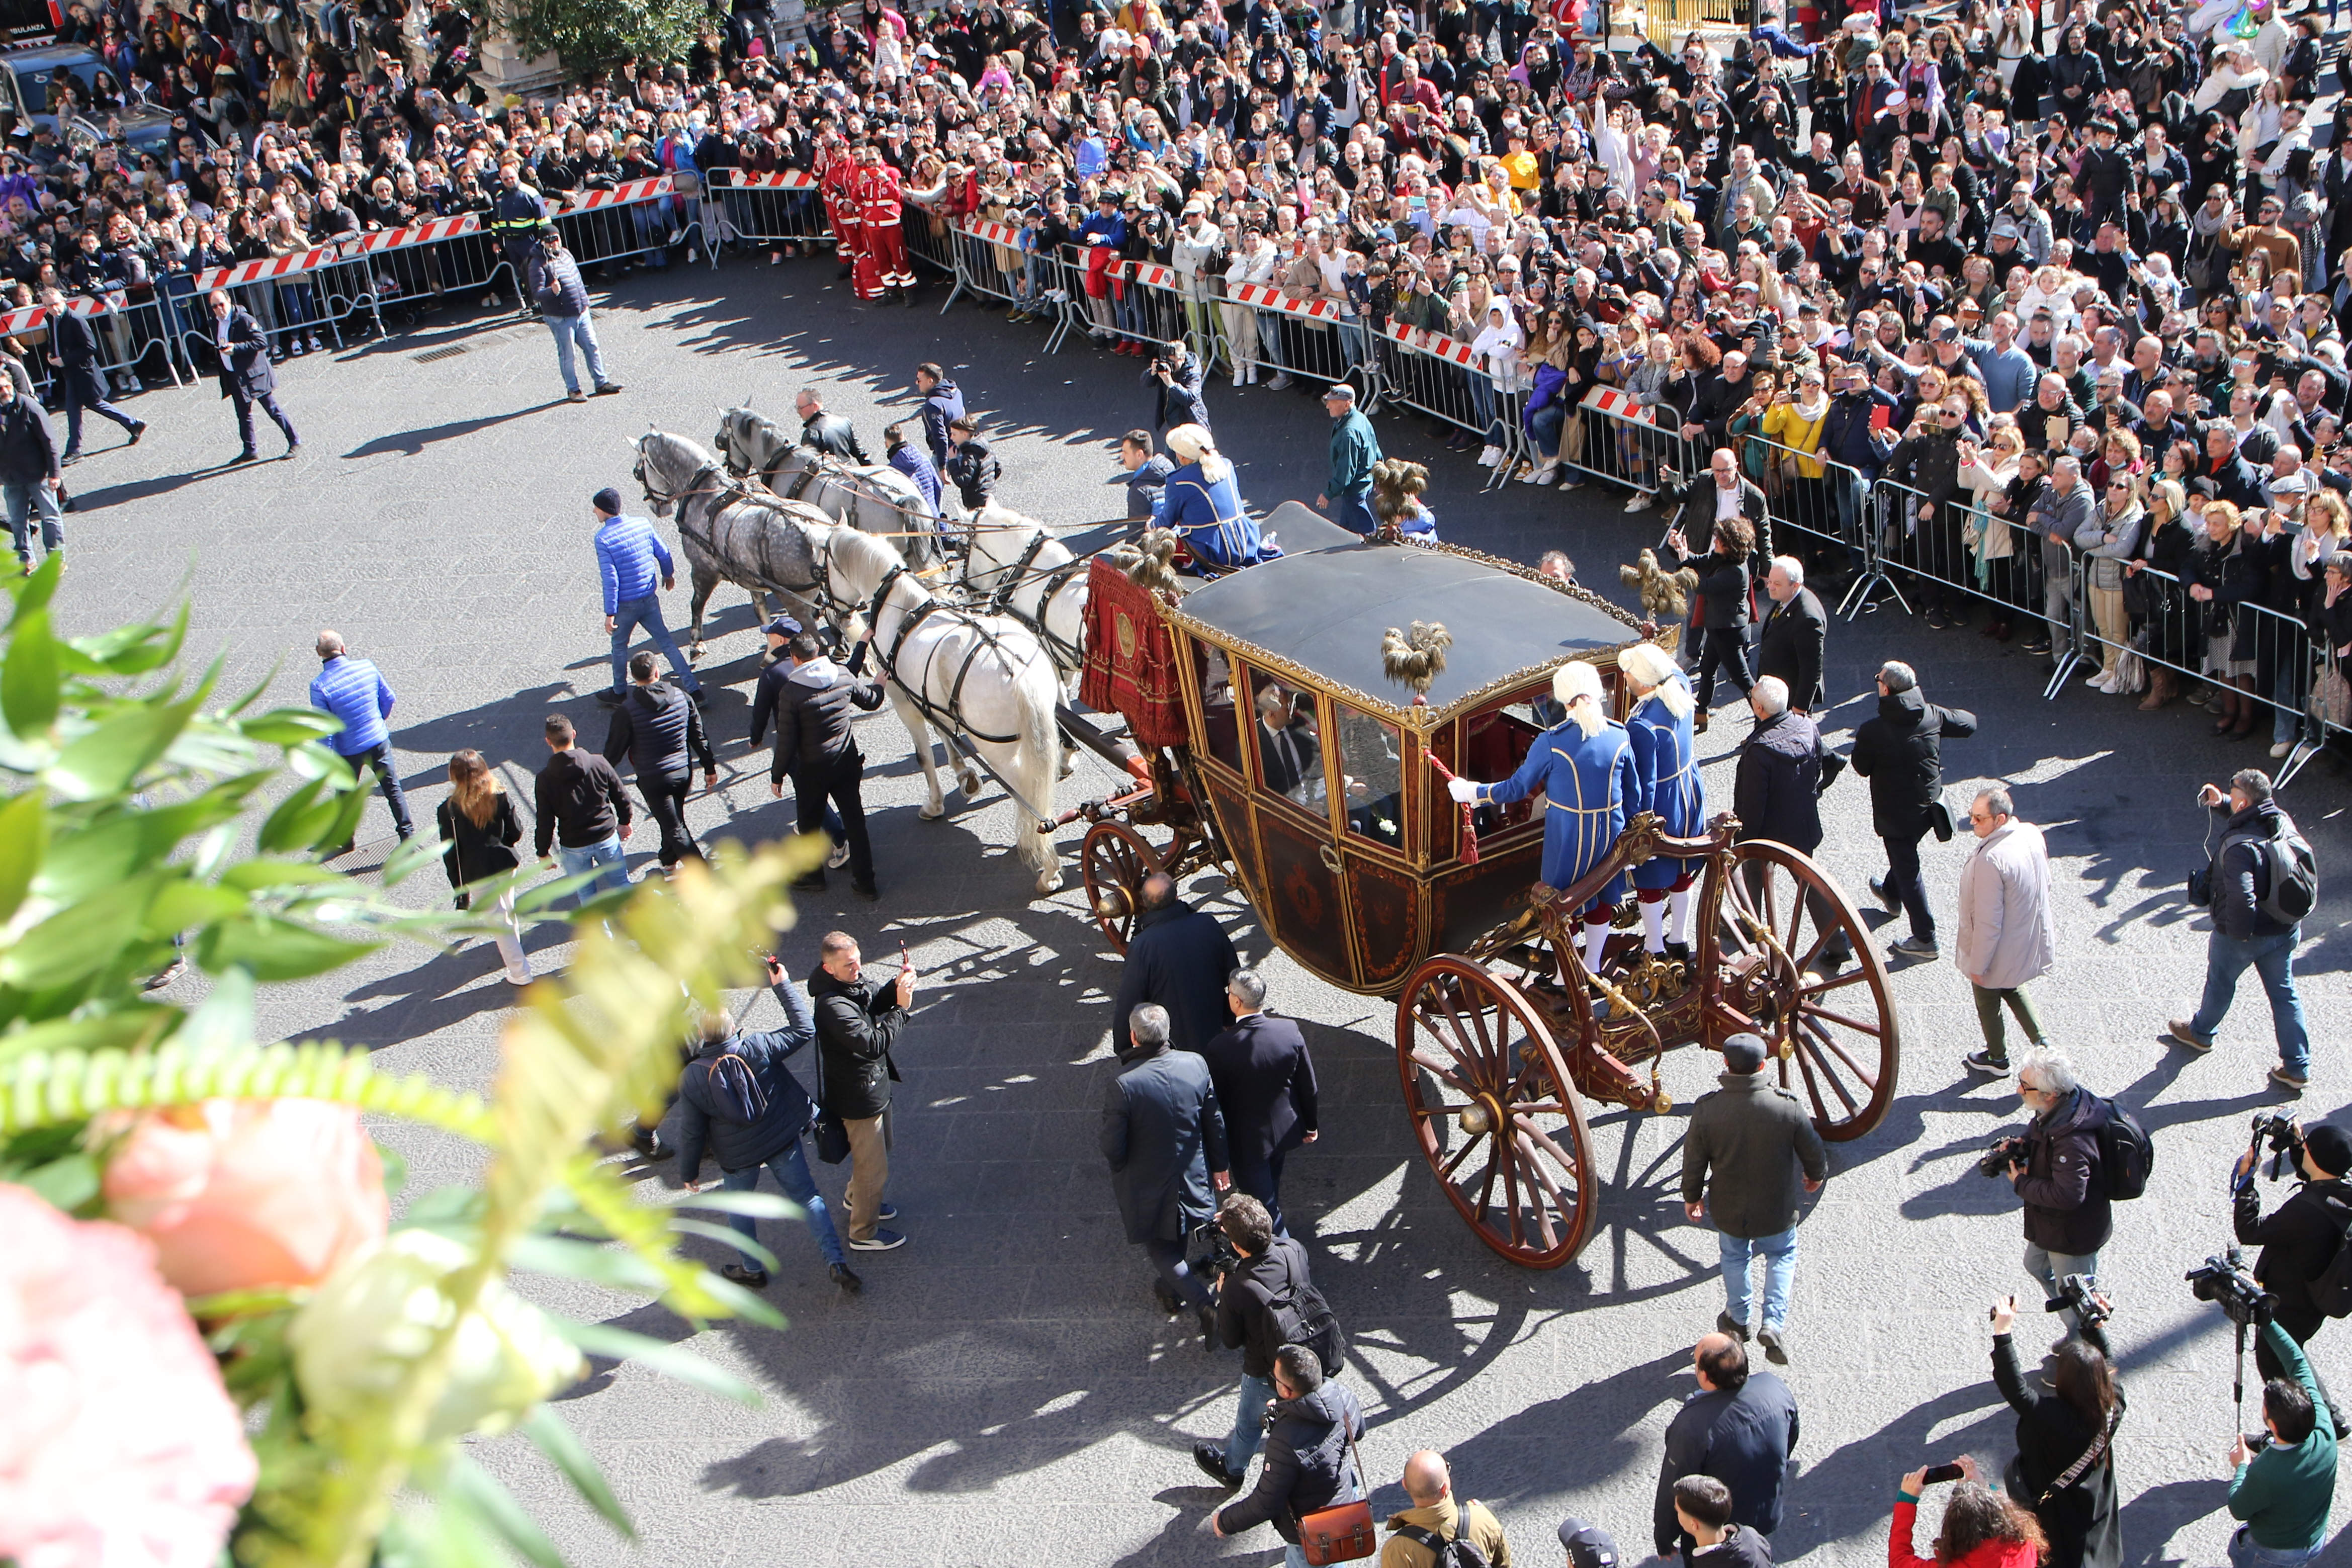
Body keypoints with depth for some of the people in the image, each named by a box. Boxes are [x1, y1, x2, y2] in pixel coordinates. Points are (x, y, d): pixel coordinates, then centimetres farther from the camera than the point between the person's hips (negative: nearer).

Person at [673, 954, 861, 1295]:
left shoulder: (691, 1077, -18)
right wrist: (783, 984, -6)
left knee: (738, 1209, 24)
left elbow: (690, 1132, -9)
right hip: (783, 1140, 1)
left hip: (737, 1156, -1)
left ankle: (753, 1271, 36)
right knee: (808, 1198, 13)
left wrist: (688, 1172, 5)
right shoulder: (757, 1046, -19)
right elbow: (804, 1029, -10)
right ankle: (837, 1263, 9)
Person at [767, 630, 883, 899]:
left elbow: (786, 740, -14)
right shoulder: (843, 676, -5)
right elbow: (871, 702, 12)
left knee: (809, 823, 16)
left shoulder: (790, 691, -17)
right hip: (848, 763, 4)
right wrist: (878, 685, 34)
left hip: (812, 769, -4)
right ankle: (865, 882, 17)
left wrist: (777, 776, -3)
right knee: (854, 820, 12)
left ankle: (813, 877, 30)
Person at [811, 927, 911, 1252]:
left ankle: (857, 1199, 54)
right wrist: (901, 1007, -34)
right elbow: (873, 1044, -38)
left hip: (875, 1087, 10)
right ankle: (863, 1234, 27)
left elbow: (876, 1001, 7)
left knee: (879, 1149, 30)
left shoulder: (855, 981, -7)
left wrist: (897, 987, -14)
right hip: (858, 1098, -10)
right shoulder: (832, 1006, -34)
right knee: (874, 1168, 8)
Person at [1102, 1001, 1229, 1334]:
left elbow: (1113, 1147, -21)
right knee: (1176, 1239, 29)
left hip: (1147, 1185, -5)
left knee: (1158, 1247, 14)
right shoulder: (1196, 1065, -16)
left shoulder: (1124, 1084, -30)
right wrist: (1220, 1165, 13)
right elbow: (1215, 1122, -3)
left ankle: (1204, 1304, 0)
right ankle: (1173, 1290, 50)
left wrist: (1119, 1171, 3)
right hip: (1191, 1178, 5)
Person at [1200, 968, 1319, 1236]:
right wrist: (1312, 1123, 12)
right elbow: (1308, 1085, -5)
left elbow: (1213, 1100, -16)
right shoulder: (1290, 1031, -16)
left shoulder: (1220, 1047, -28)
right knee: (1270, 1191, 29)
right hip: (1284, 1131, 5)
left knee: (1263, 1202, 12)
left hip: (1247, 1141, -5)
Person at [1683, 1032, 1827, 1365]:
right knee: (1782, 1255, 26)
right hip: (1777, 1210, -1)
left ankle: (1738, 1319, 44)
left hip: (1728, 1209, 1)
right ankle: (1774, 1322, 15)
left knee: (1734, 1258, 26)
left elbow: (1694, 1162, -9)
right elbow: (1812, 1151, -7)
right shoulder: (1787, 1107, -23)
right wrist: (1816, 1175, 16)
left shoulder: (1706, 1110, -22)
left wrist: (1692, 1197, 9)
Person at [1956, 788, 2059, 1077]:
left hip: (2001, 952, -7)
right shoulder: (2032, 834, -13)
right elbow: (2045, 883, 5)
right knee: (2012, 988, 33)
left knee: (1988, 1002, 21)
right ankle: (2041, 1041, 31)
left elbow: (1988, 922, -29)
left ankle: (1997, 1059, 42)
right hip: (2031, 939, 7)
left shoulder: (1990, 860, -37)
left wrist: (1977, 966, -16)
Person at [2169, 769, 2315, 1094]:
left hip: (2241, 935, -6)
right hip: (2286, 929, 6)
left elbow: (2241, 898, -41)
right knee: (2285, 994, 16)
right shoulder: (2282, 821, -8)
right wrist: (2220, 803, 0)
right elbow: (2250, 816, 16)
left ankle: (2200, 1033, 47)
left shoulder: (2240, 847, -33)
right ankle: (2297, 1069, 22)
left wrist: (2240, 932, -23)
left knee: (2220, 983, 21)